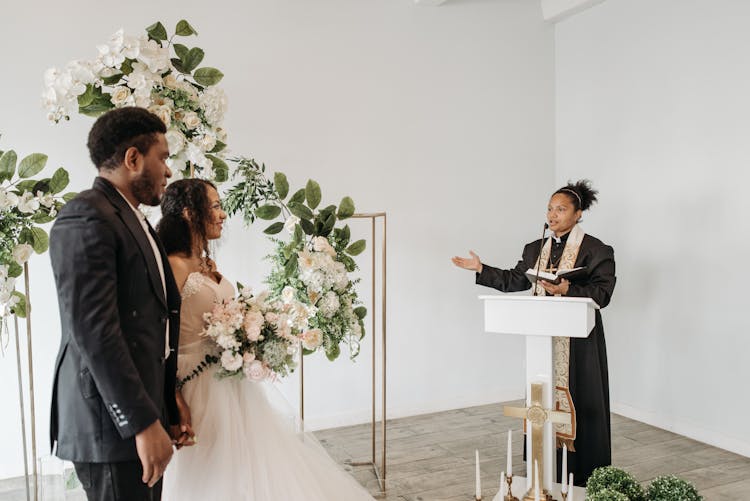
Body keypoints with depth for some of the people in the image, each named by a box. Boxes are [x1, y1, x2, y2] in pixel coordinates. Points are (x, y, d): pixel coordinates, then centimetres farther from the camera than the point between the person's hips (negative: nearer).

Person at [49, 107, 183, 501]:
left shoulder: (133, 219, 15)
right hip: (112, 422, -9)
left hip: (142, 407, 9)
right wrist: (143, 422, -21)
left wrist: (165, 409, 15)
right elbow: (93, 331, -21)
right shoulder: (86, 217, -14)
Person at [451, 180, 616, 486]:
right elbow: (514, 280, 13)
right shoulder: (535, 249, 12)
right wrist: (481, 269, 7)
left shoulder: (596, 251, -6)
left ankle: (584, 475, 16)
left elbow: (602, 293, -13)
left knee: (579, 404, 1)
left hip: (579, 342, -5)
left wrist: (567, 289, -25)